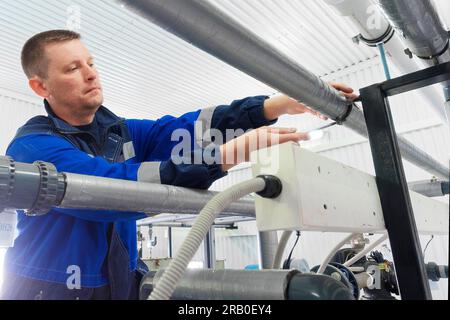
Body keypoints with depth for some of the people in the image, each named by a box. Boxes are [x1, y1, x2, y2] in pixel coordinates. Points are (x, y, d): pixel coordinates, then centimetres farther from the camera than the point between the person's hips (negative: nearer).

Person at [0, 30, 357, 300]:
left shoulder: (121, 132, 4)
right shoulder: (33, 146, -15)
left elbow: (187, 127, -10)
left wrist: (281, 104, -21)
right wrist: (226, 155, -36)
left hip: (121, 286, 5)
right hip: (51, 289, -4)